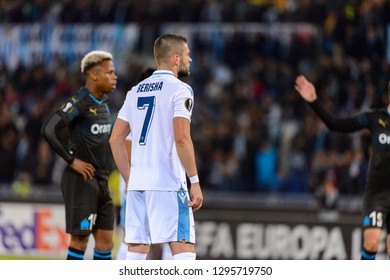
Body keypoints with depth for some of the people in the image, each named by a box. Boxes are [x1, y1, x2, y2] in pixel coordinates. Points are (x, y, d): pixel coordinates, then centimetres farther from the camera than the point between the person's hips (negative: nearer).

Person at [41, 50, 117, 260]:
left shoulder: (103, 102, 12)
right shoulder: (79, 103, -15)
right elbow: (49, 130, -25)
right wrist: (72, 160, -19)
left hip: (101, 181, 8)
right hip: (81, 181, -8)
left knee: (105, 240, 7)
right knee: (80, 238, -5)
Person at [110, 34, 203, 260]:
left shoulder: (136, 91, 16)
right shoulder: (180, 90, -6)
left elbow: (116, 140, 15)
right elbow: (182, 140, -16)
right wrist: (195, 182, -13)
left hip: (138, 183, 7)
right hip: (168, 183, -7)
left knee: (136, 249, 8)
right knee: (184, 248, -7)